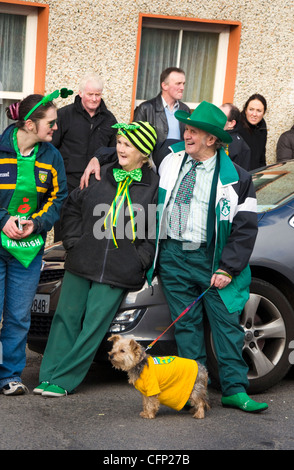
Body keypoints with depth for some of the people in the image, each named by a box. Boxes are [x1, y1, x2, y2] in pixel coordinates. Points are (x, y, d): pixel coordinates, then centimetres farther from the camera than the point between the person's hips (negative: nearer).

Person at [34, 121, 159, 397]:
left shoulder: (154, 186, -2)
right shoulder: (101, 176, 6)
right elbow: (71, 208, 15)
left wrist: (140, 260, -5)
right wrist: (73, 242, 5)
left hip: (118, 271, -3)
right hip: (81, 264, 3)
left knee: (94, 325, -3)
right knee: (67, 317, 4)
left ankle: (64, 380, 2)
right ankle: (48, 376, 10)